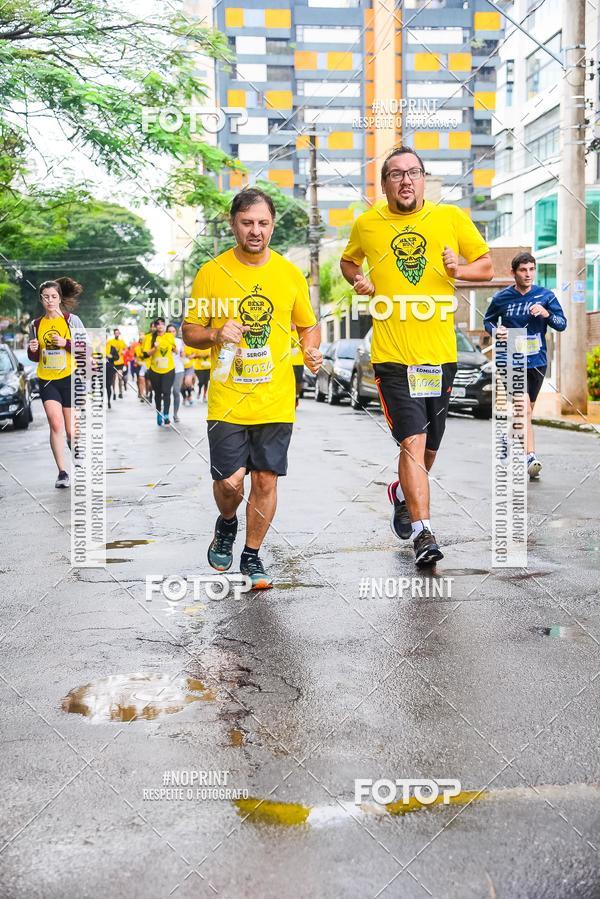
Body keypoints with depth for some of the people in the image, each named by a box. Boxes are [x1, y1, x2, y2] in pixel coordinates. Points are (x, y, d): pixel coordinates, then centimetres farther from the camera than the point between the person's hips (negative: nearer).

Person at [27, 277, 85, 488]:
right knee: (55, 423, -17)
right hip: (47, 381, 2)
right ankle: (62, 472, -10)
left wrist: (65, 343, -18)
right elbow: (35, 358, 16)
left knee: (71, 430, 3)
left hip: (70, 379, -2)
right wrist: (33, 350, -7)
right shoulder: (36, 325, 7)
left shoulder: (72, 320, -2)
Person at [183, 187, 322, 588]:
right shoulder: (212, 273, -1)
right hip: (227, 400, -1)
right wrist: (215, 335, -16)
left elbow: (308, 325, 16)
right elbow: (190, 331, 4)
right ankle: (227, 524, 30)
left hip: (276, 401, 2)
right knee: (229, 482, -5)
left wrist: (312, 350, -5)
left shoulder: (291, 273, 5)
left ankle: (252, 556, 24)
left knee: (266, 480, 5)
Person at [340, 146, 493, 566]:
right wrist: (358, 279, 2)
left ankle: (403, 493, 44)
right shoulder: (366, 224, 5)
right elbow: (348, 261, 24)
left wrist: (461, 269, -11)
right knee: (413, 442, -14)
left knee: (429, 448, 14)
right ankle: (424, 533, -10)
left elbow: (487, 266, 10)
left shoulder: (451, 217, 3)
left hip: (440, 355, 2)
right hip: (393, 356, -2)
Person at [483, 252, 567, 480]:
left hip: (537, 361, 3)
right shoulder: (501, 298, -1)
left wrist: (546, 314, -18)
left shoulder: (545, 295, 1)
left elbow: (562, 324, 2)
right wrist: (495, 330, -9)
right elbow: (488, 320, 14)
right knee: (523, 409, -20)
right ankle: (531, 456, -25)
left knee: (527, 410, 15)